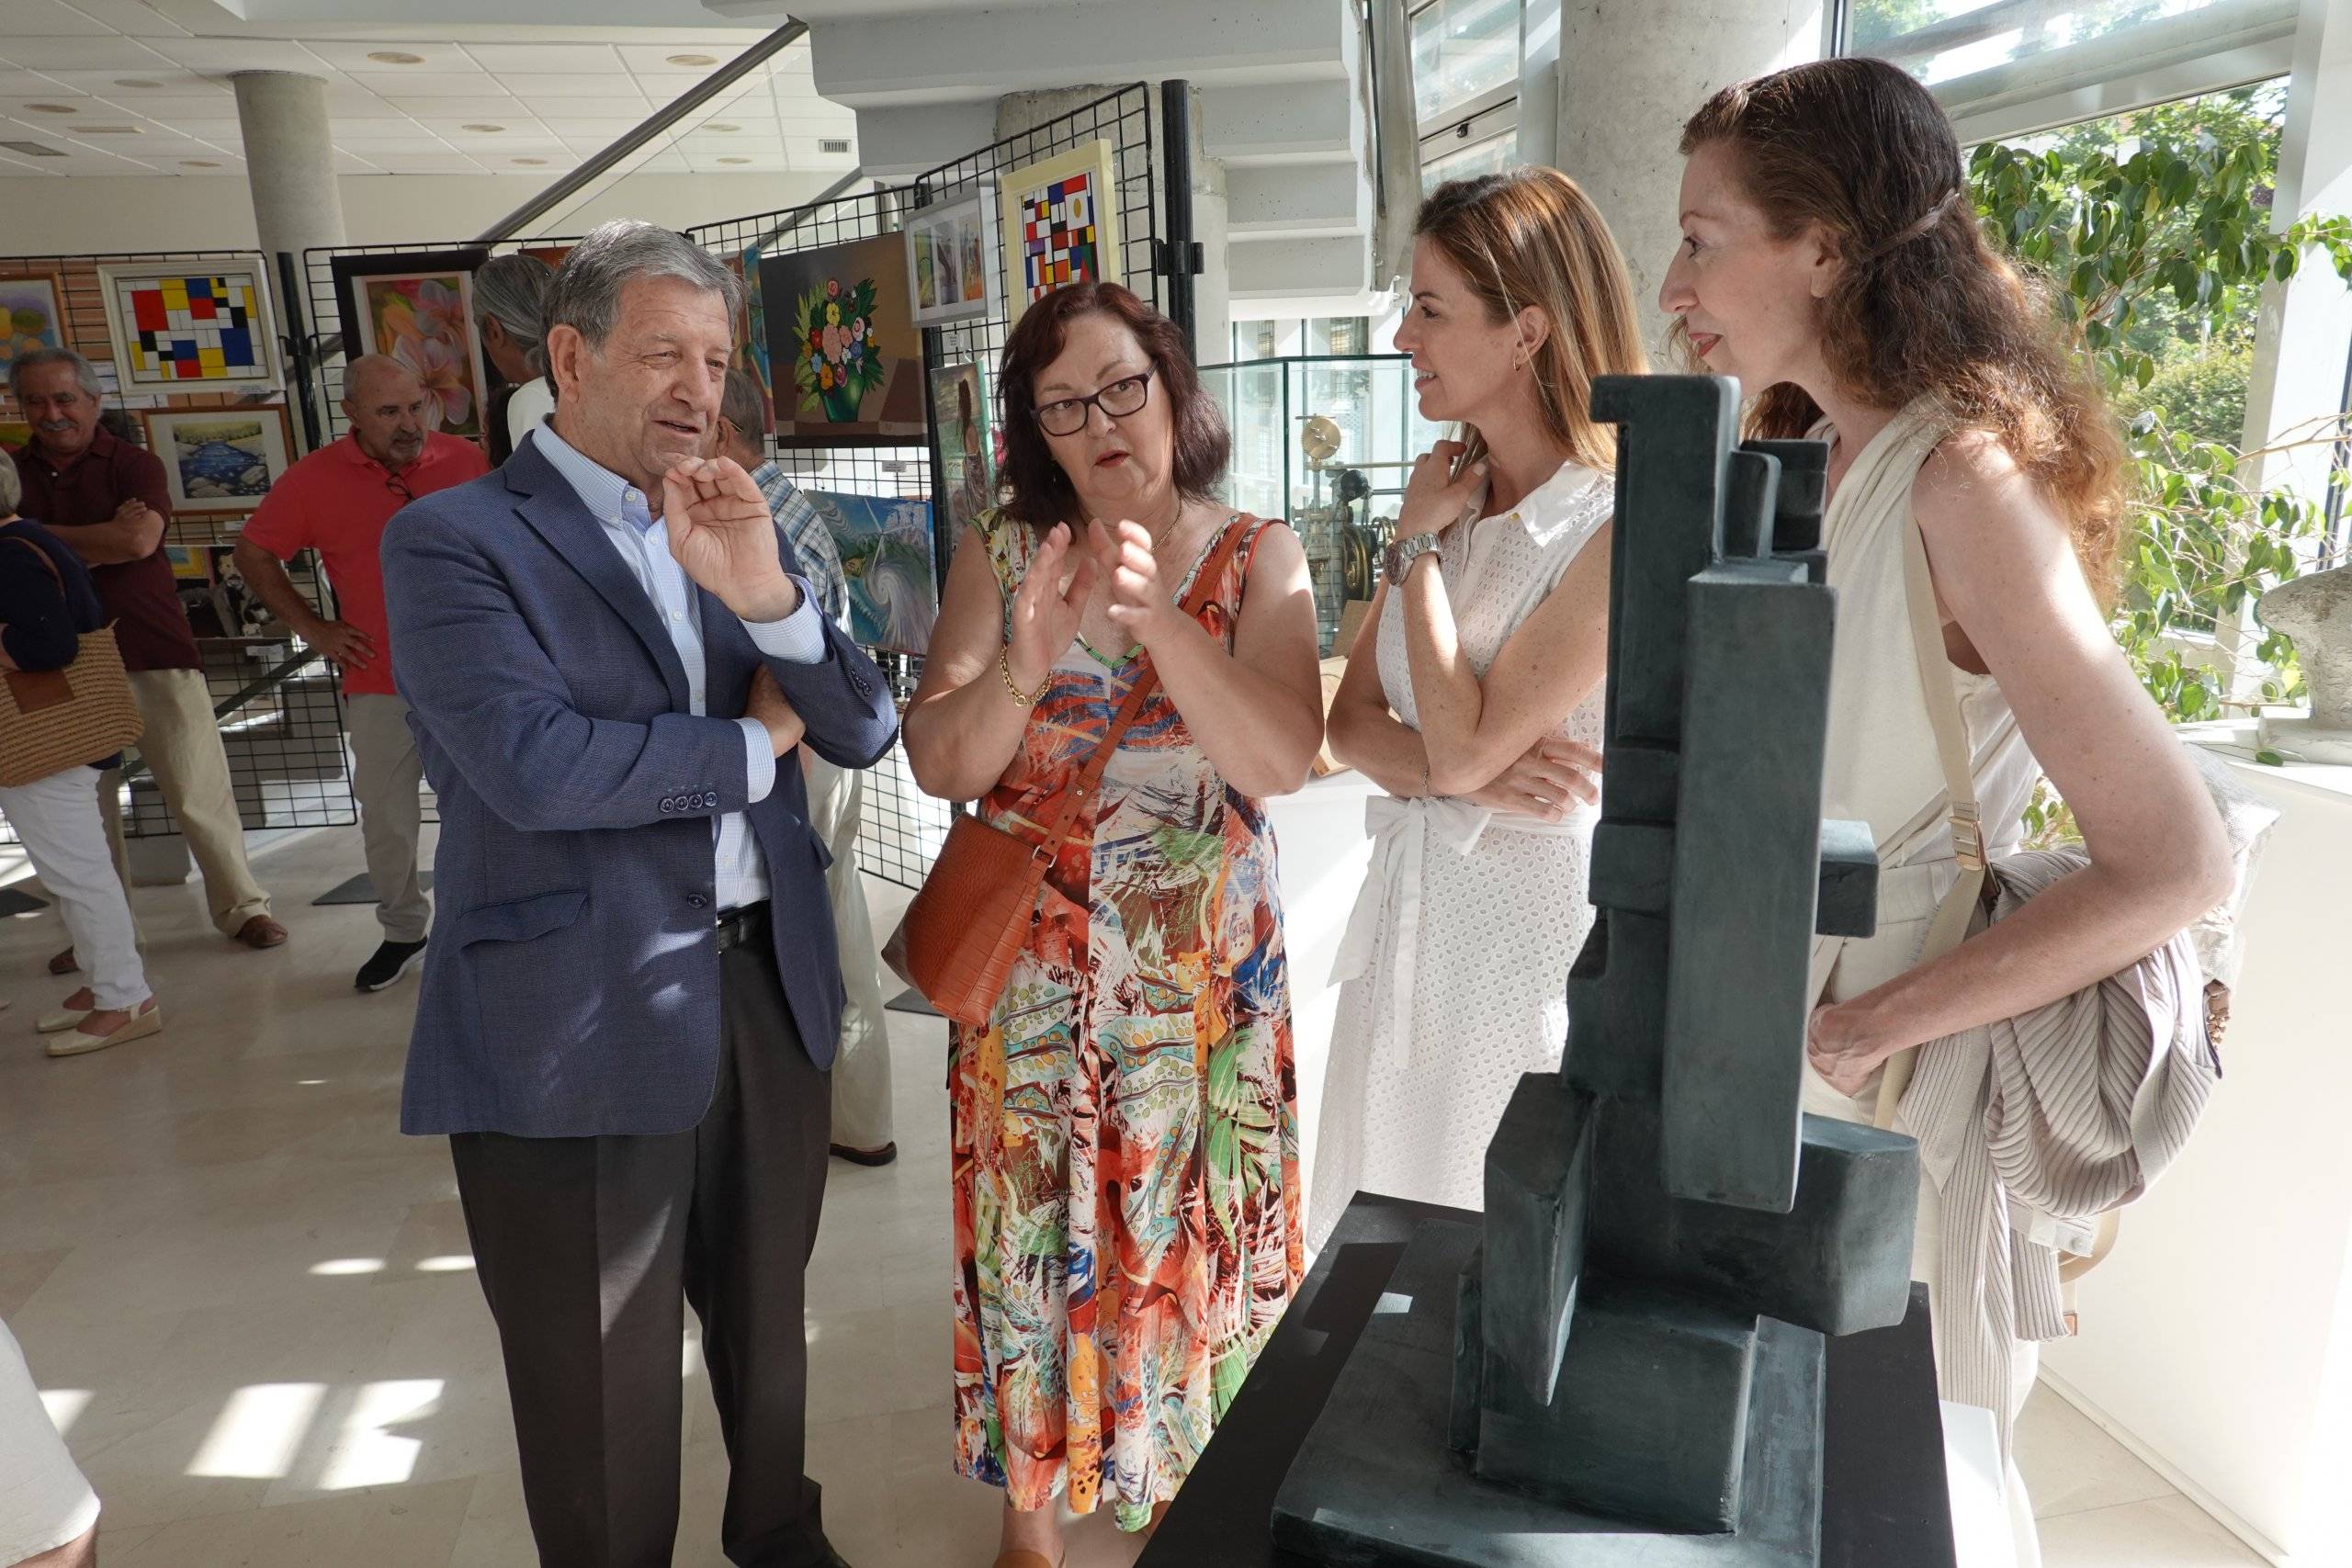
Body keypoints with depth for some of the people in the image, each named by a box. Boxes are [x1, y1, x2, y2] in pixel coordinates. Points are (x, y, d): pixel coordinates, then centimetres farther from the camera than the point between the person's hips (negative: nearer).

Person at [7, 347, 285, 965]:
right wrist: (104, 540, -11)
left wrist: (44, 535, -5)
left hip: (155, 653, -3)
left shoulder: (134, 465, 2)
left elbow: (140, 539, -14)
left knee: (199, 792, -1)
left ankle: (242, 907, 12)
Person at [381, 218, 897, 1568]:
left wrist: (763, 588, -17)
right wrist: (752, 743, -8)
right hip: (586, 1024, -5)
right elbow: (537, 766, -22)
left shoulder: (738, 531, 9)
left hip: (772, 986, 6)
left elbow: (868, 732, 1)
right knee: (606, 1390, 12)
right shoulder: (453, 538, -7)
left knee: (767, 1320, 24)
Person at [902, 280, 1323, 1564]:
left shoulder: (1256, 559, -2)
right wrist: (1026, 663, -25)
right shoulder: (1001, 558, -1)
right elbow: (938, 763, -7)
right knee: (1032, 1227, 9)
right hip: (1030, 971, 1)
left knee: (1192, 1228, 10)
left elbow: (1281, 760, -14)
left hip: (1205, 973, 0)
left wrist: (1160, 621, -26)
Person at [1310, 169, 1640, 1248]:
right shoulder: (1448, 496, 7)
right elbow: (1351, 723, 4)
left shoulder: (1615, 533, -16)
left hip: (1533, 927, -6)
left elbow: (1460, 745, -20)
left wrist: (1418, 545, -11)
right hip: (1409, 914, 7)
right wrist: (1475, 778, -16)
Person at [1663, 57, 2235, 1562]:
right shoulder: (1816, 461, 5)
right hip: (1775, 1054, 7)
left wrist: (1870, 1032, -22)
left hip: (1903, 1101, -7)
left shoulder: (1965, 479, -20)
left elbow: (2177, 864, -24)